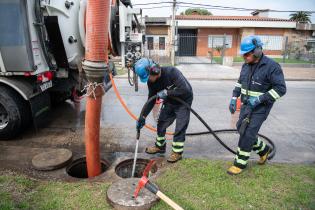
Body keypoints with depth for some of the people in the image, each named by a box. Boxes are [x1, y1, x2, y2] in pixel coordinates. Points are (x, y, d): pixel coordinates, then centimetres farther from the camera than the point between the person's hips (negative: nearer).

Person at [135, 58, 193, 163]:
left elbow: (186, 89, -38)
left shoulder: (171, 72, -34)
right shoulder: (151, 81, -14)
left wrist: (167, 92, -38)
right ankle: (160, 146, 27)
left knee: (180, 127, -7)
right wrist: (143, 117, -8)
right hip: (169, 101, 6)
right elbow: (151, 100, -4)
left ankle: (177, 151, 9)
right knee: (161, 123, 8)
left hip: (183, 101, -6)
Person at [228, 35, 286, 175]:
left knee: (247, 134, -7)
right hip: (246, 105, 8)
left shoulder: (271, 66, -17)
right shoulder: (246, 65, 5)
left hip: (260, 107, -8)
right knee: (241, 129, 14)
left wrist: (259, 99, -23)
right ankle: (264, 150, 37)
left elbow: (280, 89, -18)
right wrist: (234, 98, 7)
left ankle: (240, 163, 10)